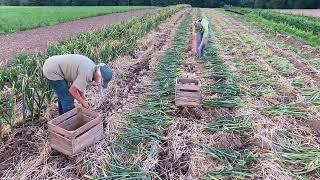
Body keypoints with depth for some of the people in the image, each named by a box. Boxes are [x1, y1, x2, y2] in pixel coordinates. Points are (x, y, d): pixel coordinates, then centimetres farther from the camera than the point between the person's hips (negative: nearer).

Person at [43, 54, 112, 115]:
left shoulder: (92, 66, 1)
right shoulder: (87, 73, -28)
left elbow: (79, 84, 11)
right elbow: (72, 90, -20)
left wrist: (83, 99, 12)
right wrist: (83, 102, -5)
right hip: (52, 72, -10)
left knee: (62, 96, 24)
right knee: (68, 99, -5)